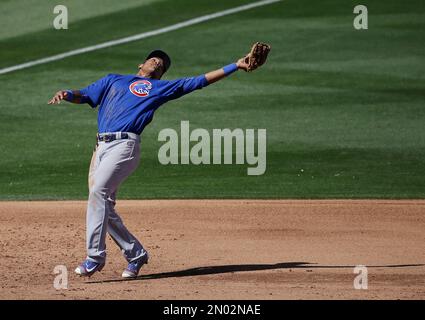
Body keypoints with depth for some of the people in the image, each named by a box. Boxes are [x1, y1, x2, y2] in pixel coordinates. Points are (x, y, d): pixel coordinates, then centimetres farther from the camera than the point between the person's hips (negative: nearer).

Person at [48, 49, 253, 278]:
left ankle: (95, 256, -21)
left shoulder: (161, 88, 18)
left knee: (98, 191, -23)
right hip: (101, 146, 5)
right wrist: (67, 95, -2)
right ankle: (135, 254, 19)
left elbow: (200, 81, 15)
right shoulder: (114, 80, 28)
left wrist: (235, 66, 10)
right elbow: (84, 96, 20)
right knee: (104, 207, 3)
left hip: (125, 145, -5)